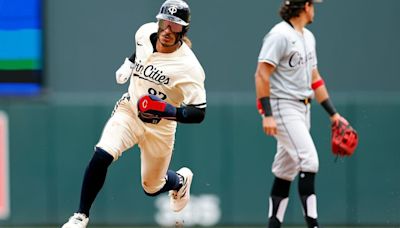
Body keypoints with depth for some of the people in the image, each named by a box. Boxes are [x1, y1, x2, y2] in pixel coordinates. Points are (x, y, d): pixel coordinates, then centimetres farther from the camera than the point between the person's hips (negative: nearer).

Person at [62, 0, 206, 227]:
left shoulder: (189, 66, -26)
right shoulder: (145, 32, -11)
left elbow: (199, 113, -26)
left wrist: (166, 110, -38)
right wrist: (129, 63, 9)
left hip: (160, 128, -3)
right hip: (129, 111, 3)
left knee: (152, 187, 13)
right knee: (101, 156, -23)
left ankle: (181, 180, 49)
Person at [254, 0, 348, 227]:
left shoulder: (308, 37, 16)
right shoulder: (280, 35, -13)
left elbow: (314, 79, 21)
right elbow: (262, 75, -18)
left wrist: (333, 114, 17)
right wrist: (267, 115, -25)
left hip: (302, 109, 9)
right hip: (282, 107, -9)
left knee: (287, 170, 8)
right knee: (309, 160, -18)